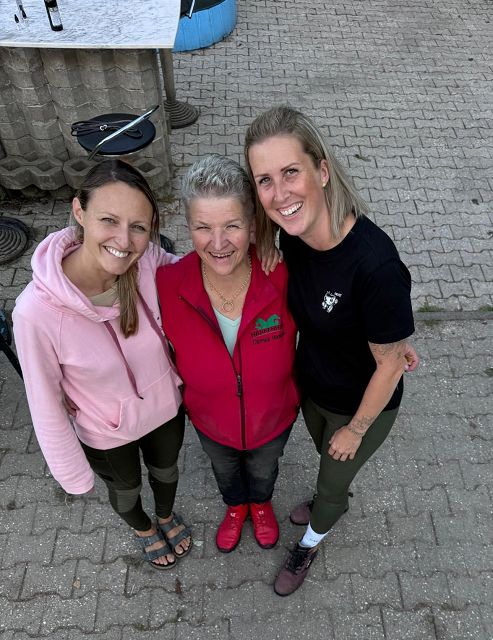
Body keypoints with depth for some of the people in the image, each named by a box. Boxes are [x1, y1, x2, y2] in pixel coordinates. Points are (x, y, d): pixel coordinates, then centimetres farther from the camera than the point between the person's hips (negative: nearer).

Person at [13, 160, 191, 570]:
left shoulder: (148, 263, -28)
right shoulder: (37, 310, -36)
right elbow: (47, 406, -22)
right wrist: (74, 474, -8)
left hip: (166, 407, 3)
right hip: (107, 435, -2)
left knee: (166, 469, 33)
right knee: (126, 488, 31)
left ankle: (167, 516, 69)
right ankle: (143, 529, 67)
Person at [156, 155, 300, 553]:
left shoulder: (282, 279, -34)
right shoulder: (167, 285, -33)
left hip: (274, 417, 0)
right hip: (211, 423, 1)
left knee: (263, 468, 34)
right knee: (225, 469, 34)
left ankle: (261, 504, 71)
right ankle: (236, 506, 71)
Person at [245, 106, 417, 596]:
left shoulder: (374, 264, -40)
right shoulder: (292, 237, -20)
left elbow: (389, 365, -25)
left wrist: (355, 430, -11)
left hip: (361, 403, -5)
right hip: (310, 385, 5)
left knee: (333, 478, 25)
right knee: (327, 456, 34)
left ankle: (309, 543, 59)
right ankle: (335, 501, 70)